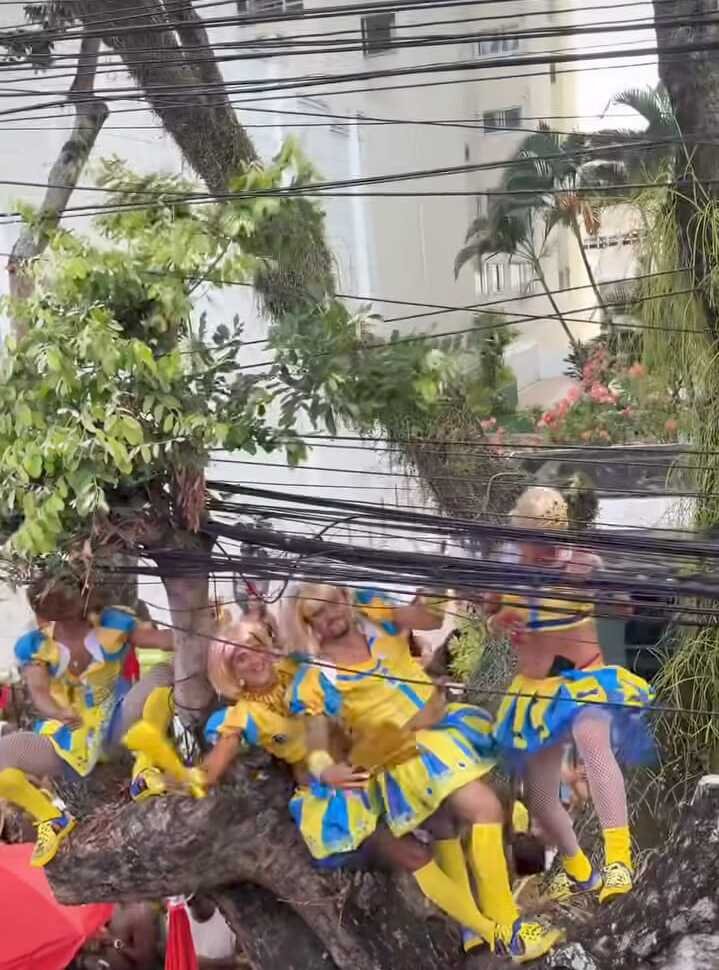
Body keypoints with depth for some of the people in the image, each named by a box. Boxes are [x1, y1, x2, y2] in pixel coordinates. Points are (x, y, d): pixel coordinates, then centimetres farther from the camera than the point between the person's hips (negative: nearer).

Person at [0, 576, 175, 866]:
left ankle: (144, 771, -14)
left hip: (114, 723, 1)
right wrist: (59, 713, -47)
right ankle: (53, 819, -2)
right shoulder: (34, 645, -9)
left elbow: (162, 639, -12)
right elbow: (39, 693, -24)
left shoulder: (111, 623, -6)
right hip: (66, 737, 0)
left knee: (163, 674, -23)